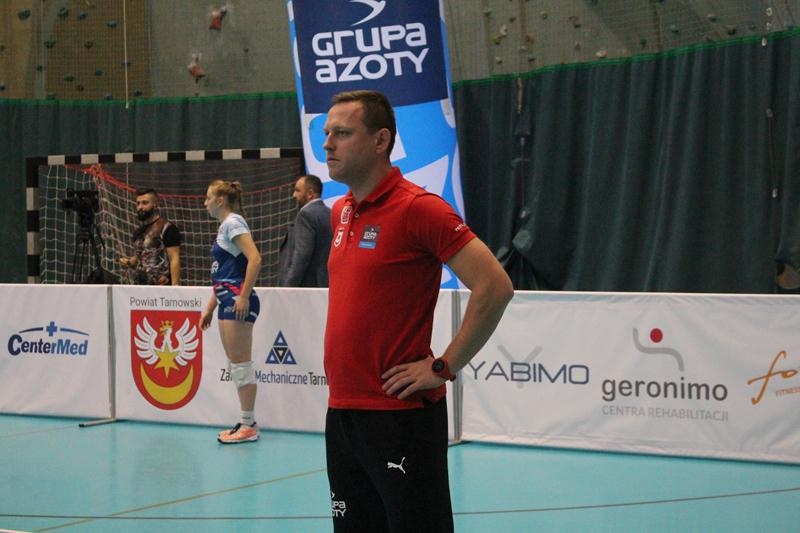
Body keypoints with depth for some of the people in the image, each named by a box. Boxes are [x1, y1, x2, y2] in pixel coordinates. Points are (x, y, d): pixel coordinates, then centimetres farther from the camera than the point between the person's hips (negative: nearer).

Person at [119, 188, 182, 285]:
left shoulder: (167, 229, -6)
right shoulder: (138, 232, 18)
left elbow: (174, 260, -12)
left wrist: (175, 287, -21)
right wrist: (128, 262, 6)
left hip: (160, 286, -8)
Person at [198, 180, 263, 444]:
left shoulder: (233, 222, -9)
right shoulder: (224, 226, 19)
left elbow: (254, 258, -21)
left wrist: (244, 296, -23)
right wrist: (210, 307, 24)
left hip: (238, 301, -10)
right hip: (227, 301, 10)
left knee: (241, 363, -7)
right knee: (234, 364, 11)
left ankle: (249, 426, -3)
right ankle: (246, 423, 15)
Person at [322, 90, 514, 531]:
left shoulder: (417, 208, -13)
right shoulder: (340, 212, 12)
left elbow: (495, 287, -18)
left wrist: (444, 368, -15)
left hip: (400, 414, -8)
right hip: (341, 412, 8)